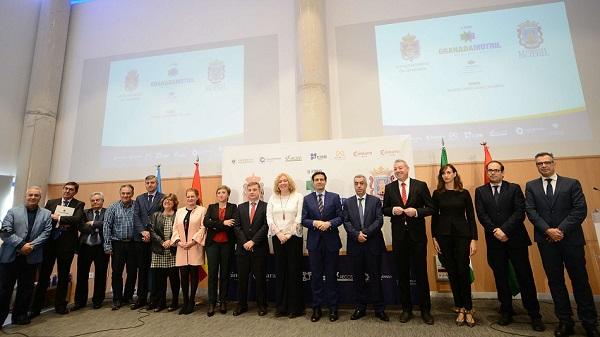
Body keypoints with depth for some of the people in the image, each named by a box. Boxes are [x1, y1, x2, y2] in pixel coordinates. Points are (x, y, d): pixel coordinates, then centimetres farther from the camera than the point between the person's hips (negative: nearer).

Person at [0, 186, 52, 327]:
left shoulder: (46, 214, 6)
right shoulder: (13, 211, 2)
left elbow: (46, 233, -1)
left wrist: (31, 246, -14)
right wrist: (21, 245, -16)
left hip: (31, 257, 2)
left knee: (26, 287, 10)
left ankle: (20, 315, 23)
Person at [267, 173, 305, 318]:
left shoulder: (298, 197, 0)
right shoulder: (272, 198, 9)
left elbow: (299, 218, -6)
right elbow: (269, 217, 3)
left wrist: (289, 234, -11)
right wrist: (279, 233, -7)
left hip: (294, 237, -3)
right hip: (278, 238, 3)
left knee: (294, 271, 1)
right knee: (280, 271, 7)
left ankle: (295, 307, 13)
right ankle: (281, 307, 18)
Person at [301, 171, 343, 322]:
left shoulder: (334, 197, 3)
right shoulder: (307, 199, 6)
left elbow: (340, 217, -1)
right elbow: (303, 219, 1)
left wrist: (329, 223, -17)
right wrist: (314, 223, -17)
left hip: (331, 241, -1)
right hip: (314, 242, 1)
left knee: (331, 275, 8)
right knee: (316, 276, 8)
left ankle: (333, 307, 22)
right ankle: (317, 308, 21)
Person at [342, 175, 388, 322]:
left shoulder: (375, 201, 4)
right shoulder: (347, 203, 8)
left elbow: (379, 220, -5)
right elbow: (346, 222, 1)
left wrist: (365, 232, -15)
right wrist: (356, 234, -14)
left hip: (373, 244, -1)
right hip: (355, 245, 2)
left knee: (375, 276, 5)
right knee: (358, 277, 9)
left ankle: (379, 309, 18)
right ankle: (360, 308, 22)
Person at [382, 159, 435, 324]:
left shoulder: (421, 185, -1)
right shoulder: (389, 187, 5)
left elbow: (431, 208, -1)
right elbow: (384, 210, 8)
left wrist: (416, 211, -18)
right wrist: (393, 210, -13)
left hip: (417, 234, -2)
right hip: (398, 235, 2)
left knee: (421, 272, 7)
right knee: (402, 274, 11)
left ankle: (425, 310, 24)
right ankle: (406, 309, 27)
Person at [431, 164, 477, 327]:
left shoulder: (464, 193, 3)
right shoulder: (437, 194, 4)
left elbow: (471, 217, 2)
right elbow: (434, 216, 5)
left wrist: (474, 239, -4)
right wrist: (434, 238, 0)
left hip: (462, 235, -1)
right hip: (444, 235, 1)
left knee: (463, 272, -1)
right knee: (452, 273, 7)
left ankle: (468, 309, 15)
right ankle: (460, 309, 19)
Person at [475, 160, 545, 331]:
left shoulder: (514, 188, 4)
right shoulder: (480, 191, 7)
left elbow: (520, 212, -7)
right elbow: (481, 215, -2)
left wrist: (504, 230, -16)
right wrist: (495, 232, -13)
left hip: (516, 239, -1)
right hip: (494, 240, 1)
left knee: (525, 277, 5)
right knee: (500, 277, 9)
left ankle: (534, 314, 19)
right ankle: (506, 311, 21)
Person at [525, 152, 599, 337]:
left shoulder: (572, 183, 4)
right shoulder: (531, 186, 7)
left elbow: (580, 210, -5)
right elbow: (531, 211, -1)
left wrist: (561, 230, -13)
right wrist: (548, 230, -12)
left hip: (571, 239, -1)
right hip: (546, 239, 1)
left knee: (580, 280, 7)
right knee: (555, 281, 7)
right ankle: (565, 321, 18)